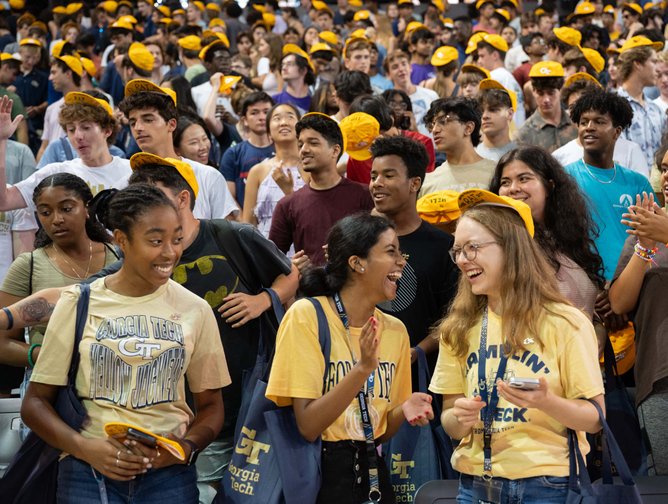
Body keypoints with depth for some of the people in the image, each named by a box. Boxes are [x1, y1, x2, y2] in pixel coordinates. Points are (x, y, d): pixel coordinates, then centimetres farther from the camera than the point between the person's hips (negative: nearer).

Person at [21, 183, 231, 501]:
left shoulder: (194, 310, 4)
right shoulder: (79, 303, 0)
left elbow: (210, 404, 11)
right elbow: (35, 402, 2)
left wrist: (187, 447, -9)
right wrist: (84, 447, -14)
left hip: (169, 472, 1)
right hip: (88, 472, -1)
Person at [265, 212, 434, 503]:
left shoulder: (395, 331, 2)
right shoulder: (306, 315, -13)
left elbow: (381, 431, 9)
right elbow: (308, 427, -17)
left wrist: (404, 409, -11)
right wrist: (363, 369, -27)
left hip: (371, 470, 5)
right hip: (317, 472, -5)